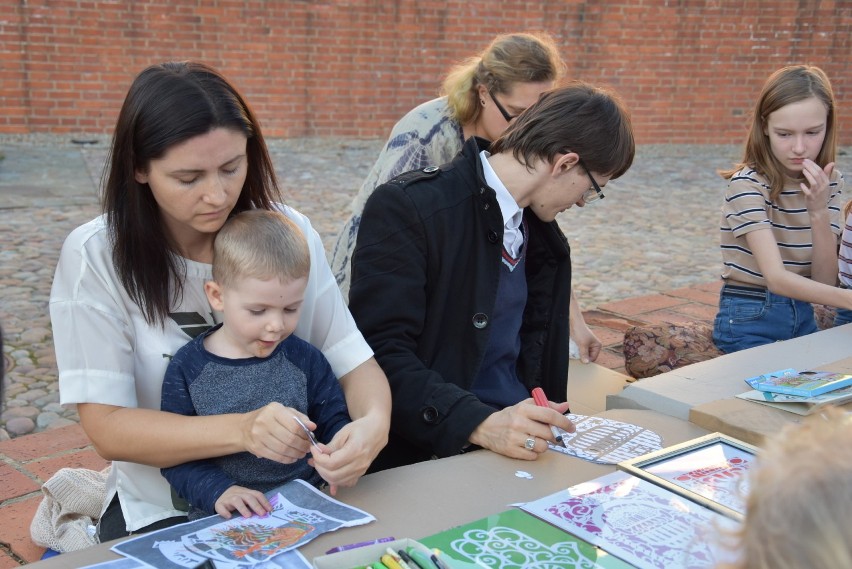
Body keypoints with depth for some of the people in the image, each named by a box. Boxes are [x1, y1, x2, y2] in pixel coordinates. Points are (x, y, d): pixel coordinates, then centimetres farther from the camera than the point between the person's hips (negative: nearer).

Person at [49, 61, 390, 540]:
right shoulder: (95, 257, -10)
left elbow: (353, 360, -2)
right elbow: (108, 428, -13)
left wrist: (374, 421, -24)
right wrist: (240, 430, -28)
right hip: (163, 517, -2)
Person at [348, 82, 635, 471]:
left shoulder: (539, 229, 12)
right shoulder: (405, 209, -13)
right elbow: (381, 353, -19)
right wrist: (482, 424, -29)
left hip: (520, 442, 6)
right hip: (428, 454, -6)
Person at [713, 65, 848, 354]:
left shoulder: (829, 182, 0)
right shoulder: (747, 184, -18)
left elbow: (825, 280, -7)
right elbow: (776, 278, -29)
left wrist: (819, 212, -21)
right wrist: (847, 298, -43)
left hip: (803, 317, 6)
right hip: (750, 320, -5)